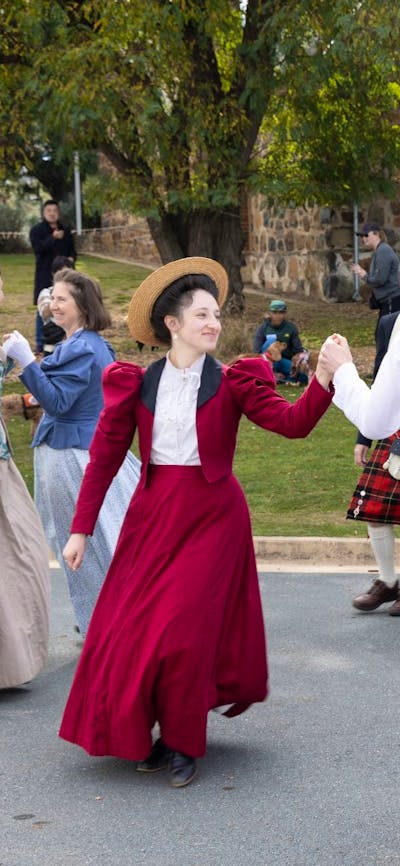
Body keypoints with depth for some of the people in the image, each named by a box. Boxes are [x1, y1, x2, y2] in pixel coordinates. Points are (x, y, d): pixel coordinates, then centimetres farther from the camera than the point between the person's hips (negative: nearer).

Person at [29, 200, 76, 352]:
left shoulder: (65, 230, 11)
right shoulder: (36, 230, -2)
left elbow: (72, 249, 18)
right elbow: (37, 248, -17)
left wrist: (71, 258, -5)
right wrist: (53, 238, -28)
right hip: (45, 276, -4)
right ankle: (41, 343, 3)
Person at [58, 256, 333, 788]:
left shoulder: (233, 382, -1)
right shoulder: (136, 385, 3)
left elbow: (292, 423, -15)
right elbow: (105, 456, 4)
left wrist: (324, 379, -32)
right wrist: (81, 529, 2)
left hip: (212, 517, -2)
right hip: (152, 514, 2)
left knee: (185, 631, -6)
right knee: (133, 629, 5)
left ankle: (183, 744, 13)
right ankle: (141, 735, 26)